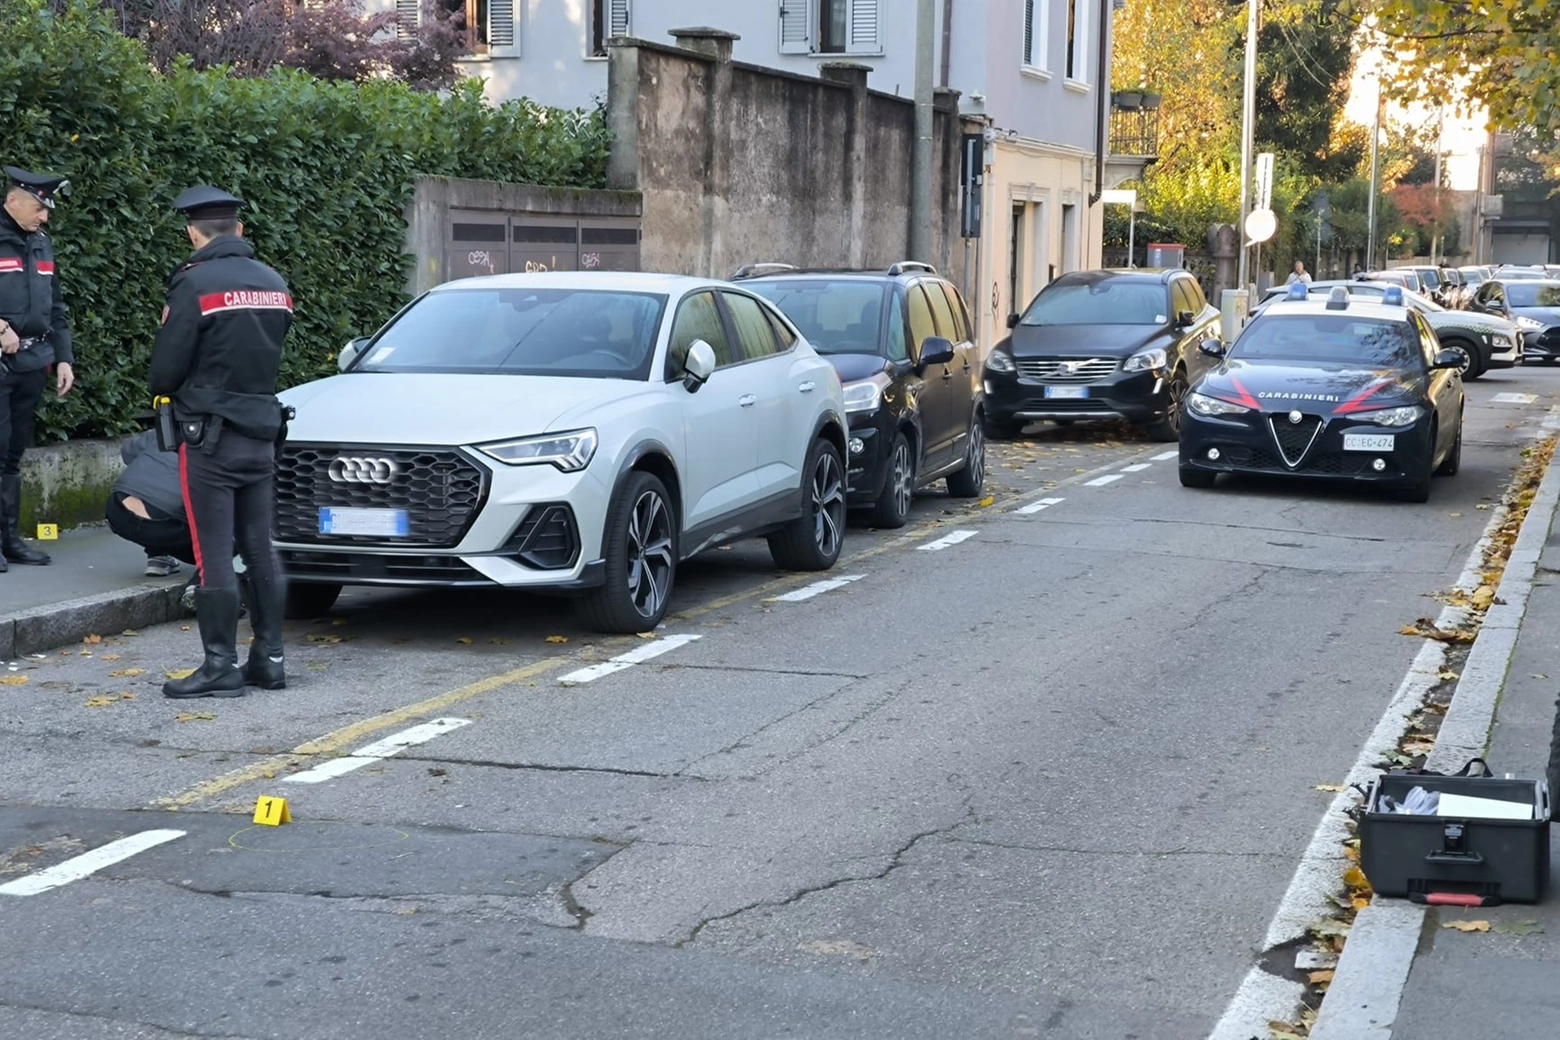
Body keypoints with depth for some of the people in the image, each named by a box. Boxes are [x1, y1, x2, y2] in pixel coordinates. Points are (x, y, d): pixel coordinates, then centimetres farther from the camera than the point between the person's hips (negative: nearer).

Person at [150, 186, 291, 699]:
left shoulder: (195, 284, -14)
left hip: (211, 438, -7)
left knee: (214, 555, -4)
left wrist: (170, 391, 9)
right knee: (260, 550, 11)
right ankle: (269, 658, 15)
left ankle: (221, 666, -2)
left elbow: (164, 372, -11)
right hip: (262, 434, 7)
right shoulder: (274, 285, 8)